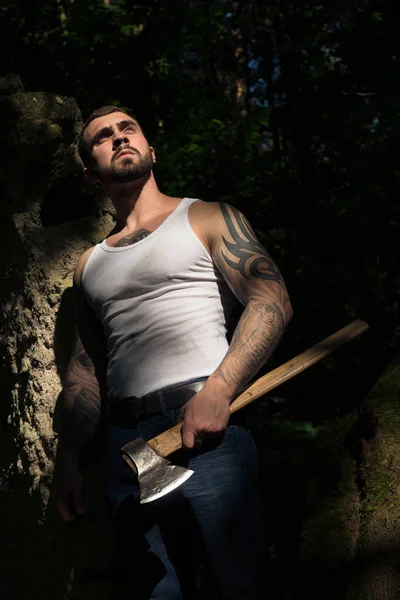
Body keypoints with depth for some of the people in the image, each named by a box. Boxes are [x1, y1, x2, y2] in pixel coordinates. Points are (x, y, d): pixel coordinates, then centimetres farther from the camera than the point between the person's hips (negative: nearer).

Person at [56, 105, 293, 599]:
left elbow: (272, 300, -7)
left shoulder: (205, 219, 6)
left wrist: (218, 392, -20)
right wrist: (70, 457, 11)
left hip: (206, 427, -4)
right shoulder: (89, 265, 20)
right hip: (123, 443, 4)